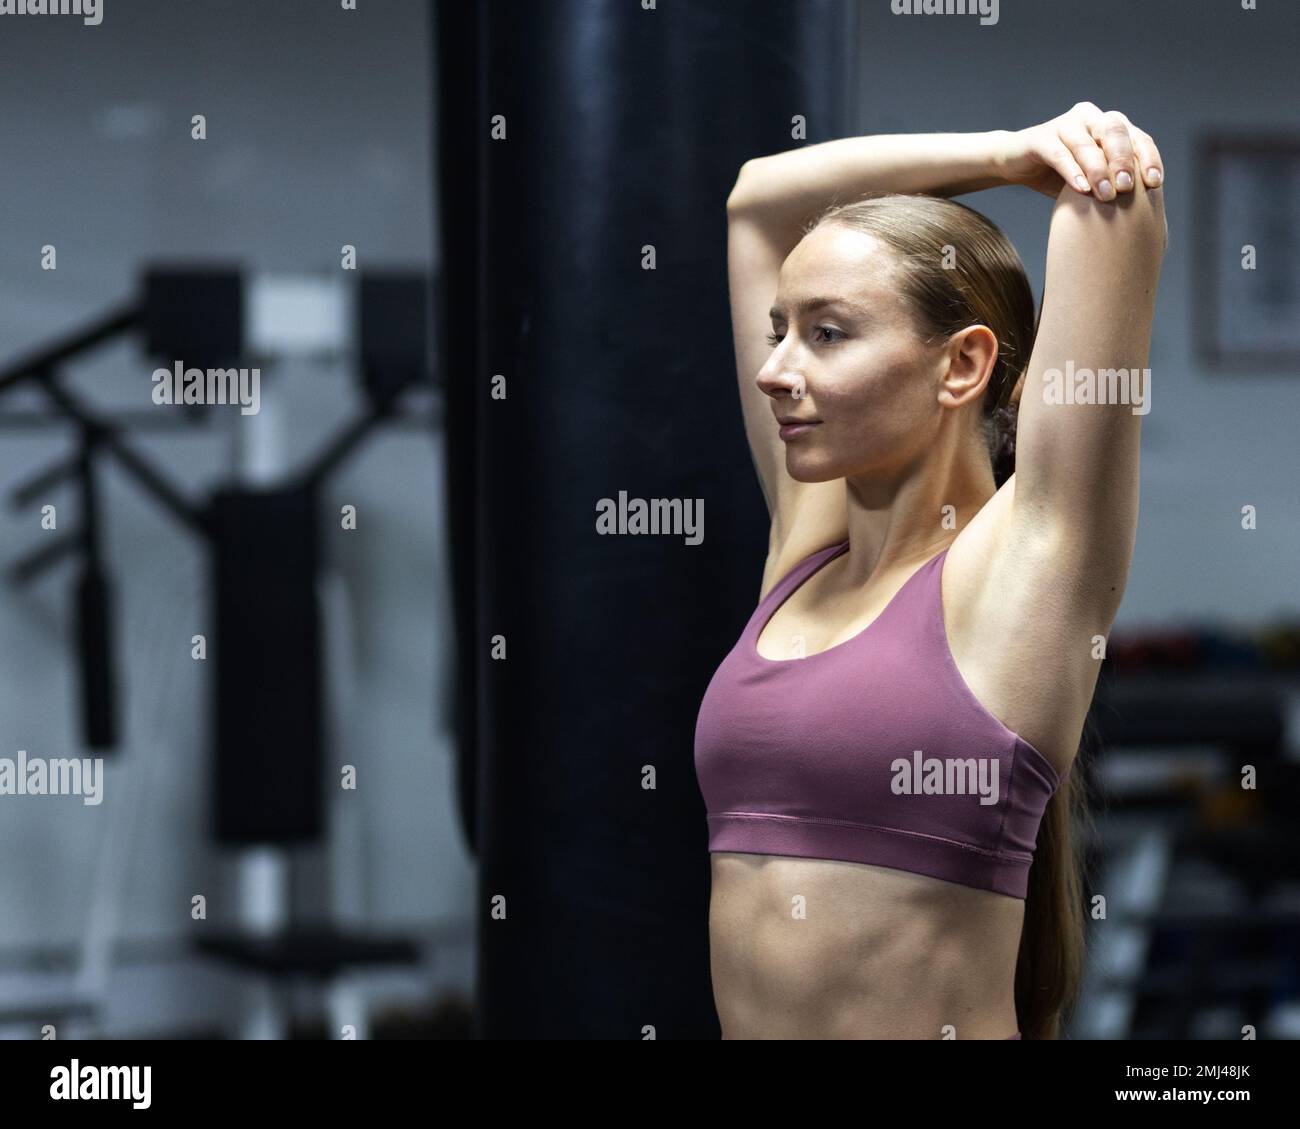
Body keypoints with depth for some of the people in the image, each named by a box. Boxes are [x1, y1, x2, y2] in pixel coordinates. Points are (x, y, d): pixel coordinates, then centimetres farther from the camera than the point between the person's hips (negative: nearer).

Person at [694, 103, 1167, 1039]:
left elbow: (1113, 188, -8)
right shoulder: (803, 552, 11)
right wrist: (1004, 153, 13)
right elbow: (761, 199, 17)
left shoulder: (1030, 559, -5)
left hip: (949, 1022, -6)